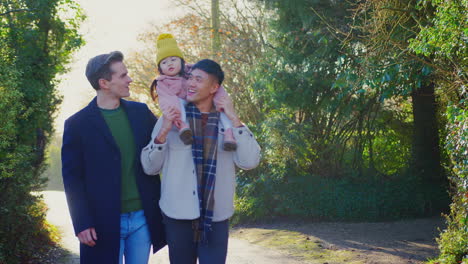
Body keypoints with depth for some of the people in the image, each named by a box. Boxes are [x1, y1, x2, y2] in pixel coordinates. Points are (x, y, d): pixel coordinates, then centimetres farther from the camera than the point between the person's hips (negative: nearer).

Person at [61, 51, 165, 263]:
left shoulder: (140, 112, 6)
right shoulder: (77, 124, -5)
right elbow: (72, 177, -5)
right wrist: (82, 224, -10)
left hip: (143, 216, 4)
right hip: (104, 222, -4)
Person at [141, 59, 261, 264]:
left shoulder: (228, 121, 3)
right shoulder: (171, 119, 1)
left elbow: (249, 162, -9)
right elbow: (150, 167, 0)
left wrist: (235, 120, -13)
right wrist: (163, 133, -14)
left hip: (216, 217, 0)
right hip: (178, 215, 0)